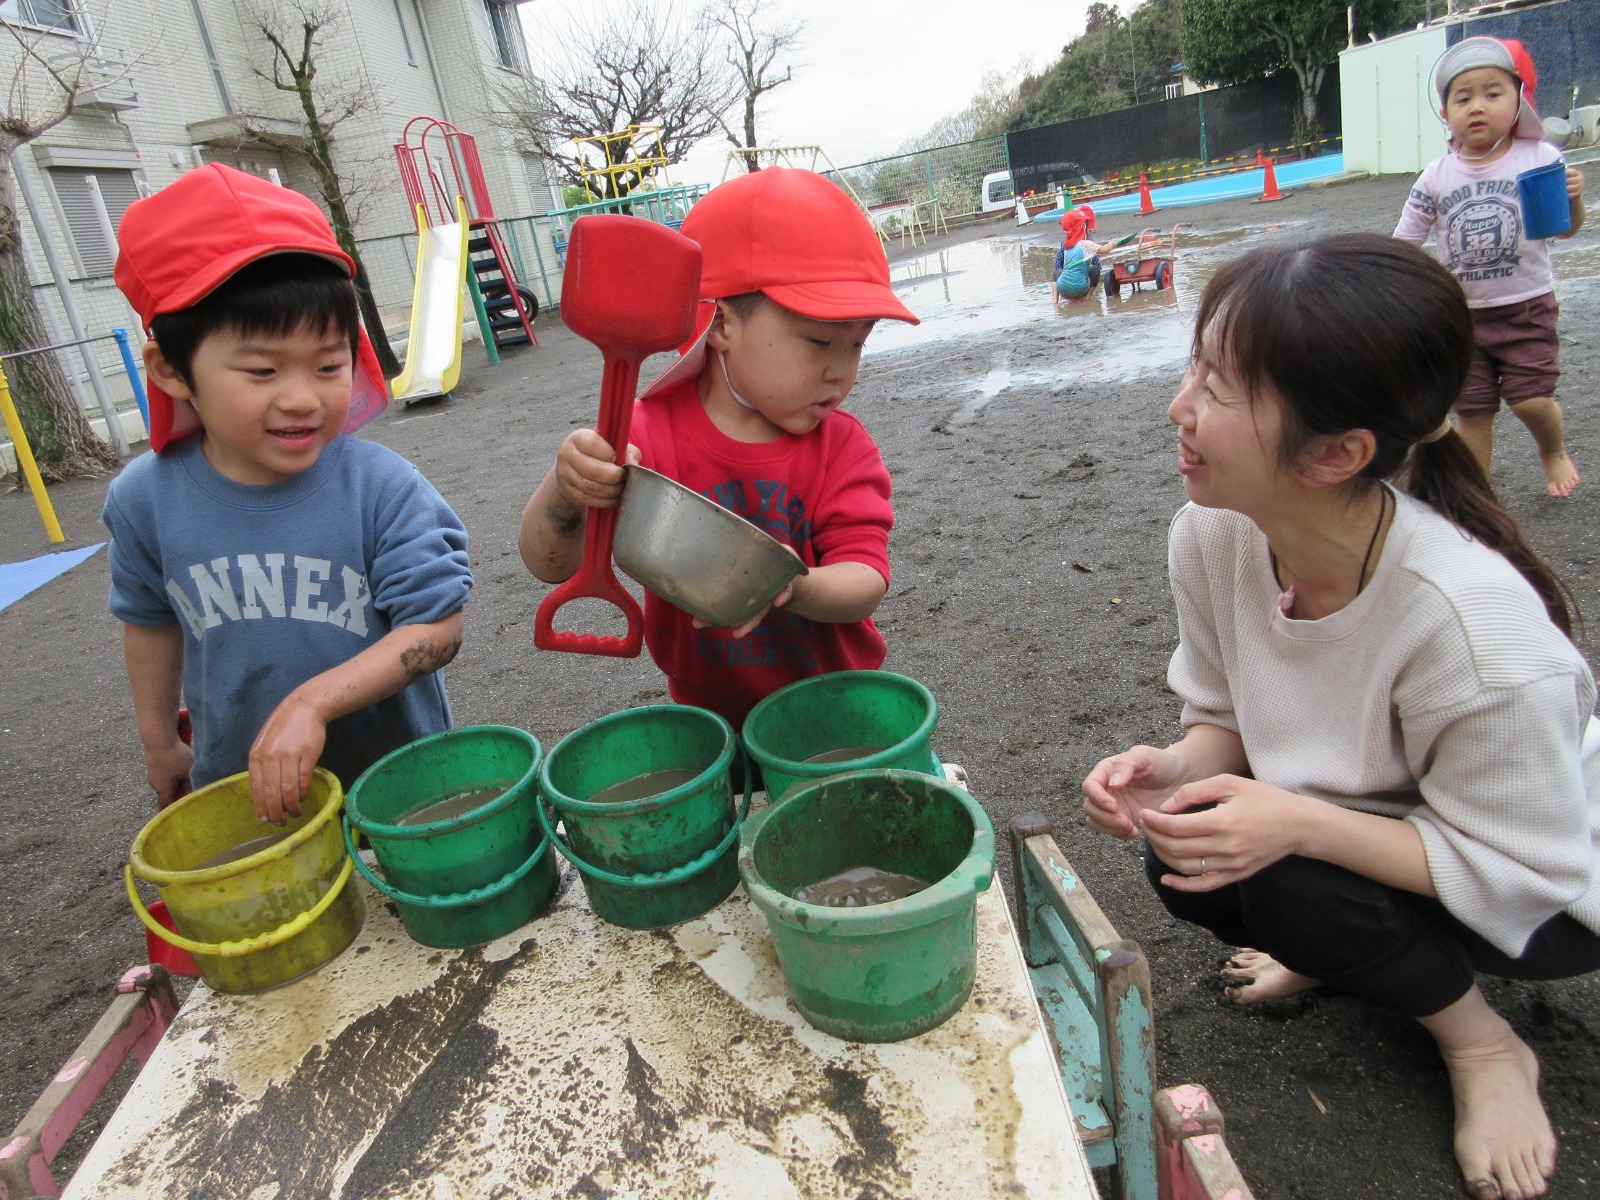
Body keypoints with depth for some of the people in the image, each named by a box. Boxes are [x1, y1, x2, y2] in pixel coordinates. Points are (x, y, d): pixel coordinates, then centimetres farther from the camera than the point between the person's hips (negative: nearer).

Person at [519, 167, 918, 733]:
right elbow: (549, 564, -13)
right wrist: (564, 493, -34)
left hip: (836, 708, 1)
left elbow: (863, 580, -15)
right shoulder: (652, 435, -10)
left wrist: (793, 587, -37)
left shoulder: (842, 446, -7)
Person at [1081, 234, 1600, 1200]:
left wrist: (1299, 824, -37)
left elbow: (1516, 866, -25)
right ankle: (1347, 951, 15)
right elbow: (1228, 716, -4)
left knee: (1290, 888, -29)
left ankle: (1487, 1046, 3)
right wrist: (1179, 769, -26)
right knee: (1186, 863, -19)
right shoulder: (1213, 532, -19)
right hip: (1363, 822, 5)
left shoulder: (1473, 622, -37)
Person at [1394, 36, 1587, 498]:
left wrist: (1573, 198, -17)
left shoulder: (1540, 158, -6)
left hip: (1527, 305, -1)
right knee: (1471, 411, 5)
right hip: (1462, 312, 2)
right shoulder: (1436, 177, -3)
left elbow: (1567, 228, 4)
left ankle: (1554, 451, 27)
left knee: (1531, 399, -7)